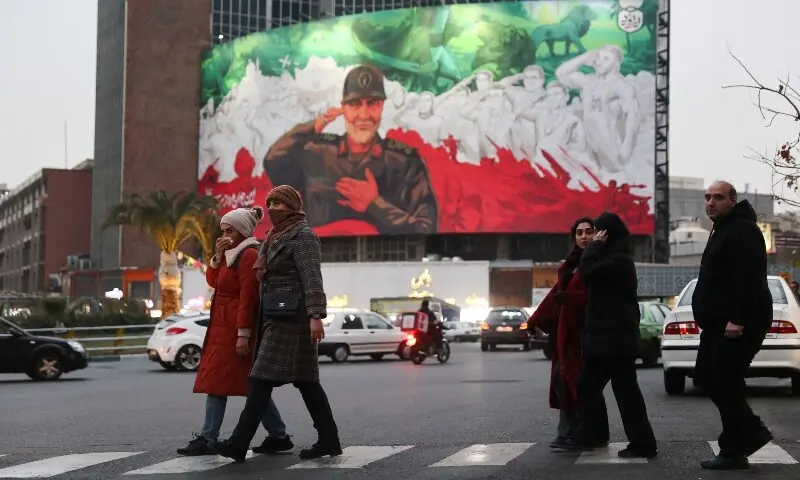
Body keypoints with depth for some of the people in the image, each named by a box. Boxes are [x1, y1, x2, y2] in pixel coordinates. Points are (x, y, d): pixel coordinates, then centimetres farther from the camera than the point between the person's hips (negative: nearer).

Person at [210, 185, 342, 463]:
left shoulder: (302, 235, -7)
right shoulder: (276, 237, 22)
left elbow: (312, 278, -16)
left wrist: (316, 316, -25)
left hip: (290, 316, -10)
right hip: (276, 315, 10)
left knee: (263, 377, -11)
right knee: (306, 380, 7)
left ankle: (239, 443, -11)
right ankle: (329, 440, 8)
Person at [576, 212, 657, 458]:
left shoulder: (618, 260, -15)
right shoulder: (615, 258, 18)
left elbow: (586, 272, -22)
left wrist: (595, 245, -13)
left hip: (615, 336, -11)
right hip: (606, 335, 11)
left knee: (625, 390, -8)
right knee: (588, 387, 14)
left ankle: (643, 444, -5)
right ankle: (585, 436, 21)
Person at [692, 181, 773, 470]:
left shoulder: (742, 230, -13)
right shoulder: (723, 230, 21)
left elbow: (748, 279, -24)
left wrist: (737, 319, -28)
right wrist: (708, 319, 23)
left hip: (736, 324, -11)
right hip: (720, 322, 11)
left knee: (726, 382, -7)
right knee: (706, 376, 13)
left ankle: (733, 452, 1)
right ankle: (753, 431, 20)